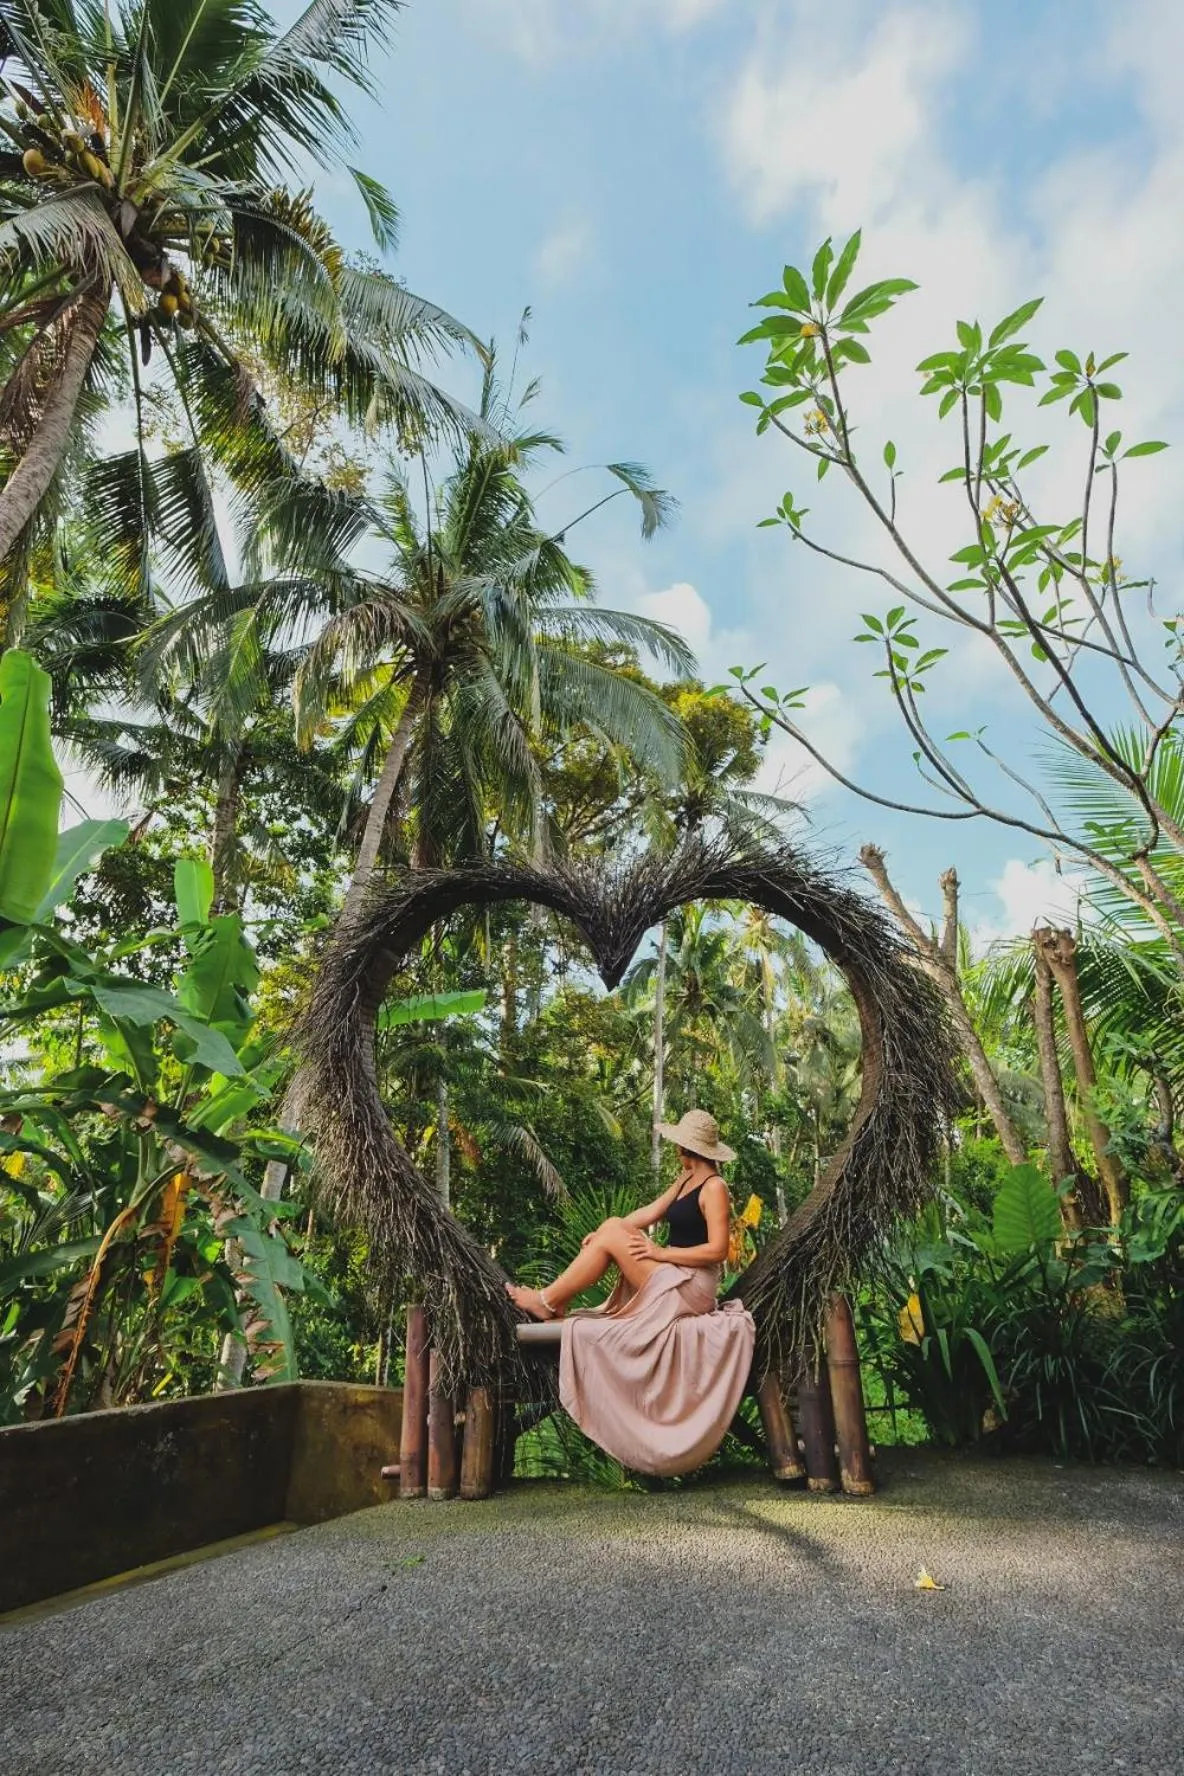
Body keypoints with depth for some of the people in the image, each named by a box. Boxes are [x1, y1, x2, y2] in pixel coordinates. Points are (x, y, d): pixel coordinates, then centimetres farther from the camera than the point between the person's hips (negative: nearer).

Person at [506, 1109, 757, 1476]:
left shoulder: (714, 1187, -13)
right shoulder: (686, 1180, 16)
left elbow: (717, 1250, -20)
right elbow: (650, 1213, 10)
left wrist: (661, 1253, -19)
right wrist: (602, 1233, -1)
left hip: (692, 1288, -9)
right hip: (673, 1278, 9)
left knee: (611, 1236, -15)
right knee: (613, 1226, 2)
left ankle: (547, 1301, -5)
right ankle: (558, 1304, 0)